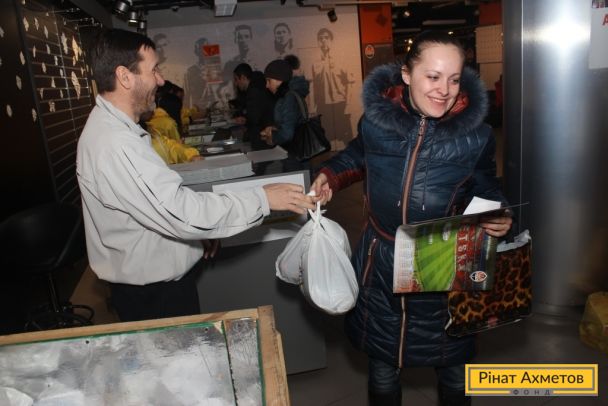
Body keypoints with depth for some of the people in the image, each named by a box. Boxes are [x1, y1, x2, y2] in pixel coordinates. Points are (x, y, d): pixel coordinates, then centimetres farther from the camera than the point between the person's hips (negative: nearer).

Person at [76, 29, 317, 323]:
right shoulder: (114, 143, -29)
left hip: (158, 277, 9)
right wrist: (262, 199, -26)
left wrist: (196, 230, 8)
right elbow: (181, 211, -33)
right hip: (153, 292, -9)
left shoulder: (112, 126, 6)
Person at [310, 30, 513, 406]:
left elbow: (486, 188, 5)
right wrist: (331, 176, -1)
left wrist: (499, 218, -14)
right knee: (382, 365, 21)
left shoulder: (476, 133, -12)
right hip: (381, 263, 1)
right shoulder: (376, 118, -9)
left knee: (454, 371, 21)